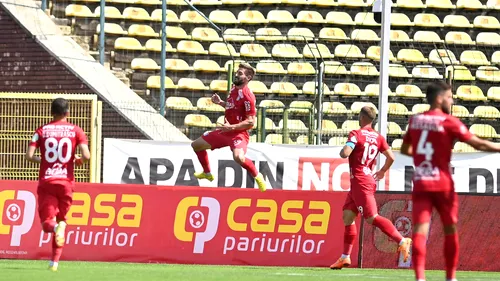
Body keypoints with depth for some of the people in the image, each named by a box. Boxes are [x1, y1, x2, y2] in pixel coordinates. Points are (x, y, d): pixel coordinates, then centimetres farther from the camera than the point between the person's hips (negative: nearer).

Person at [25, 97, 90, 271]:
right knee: (61, 218, 15)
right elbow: (86, 155, -10)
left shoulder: (42, 131, 4)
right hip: (66, 181, 1)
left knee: (47, 222, 0)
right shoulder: (76, 131, 2)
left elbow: (29, 156, -5)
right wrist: (79, 160, 13)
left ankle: (55, 226, -38)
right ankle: (55, 260, 6)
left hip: (46, 181, -1)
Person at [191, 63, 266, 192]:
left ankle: (257, 176, -11)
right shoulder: (234, 89, 6)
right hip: (225, 131, 9)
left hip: (239, 133, -9)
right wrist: (220, 102, 8)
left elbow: (251, 122, -22)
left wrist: (231, 127, -28)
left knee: (238, 157, -38)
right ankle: (207, 173, 36)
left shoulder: (247, 96, -20)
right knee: (196, 145, 16)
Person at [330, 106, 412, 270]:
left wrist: (342, 151, 2)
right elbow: (391, 157, 5)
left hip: (360, 181, -9)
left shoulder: (356, 134, -11)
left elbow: (345, 153, -22)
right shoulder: (378, 138, 9)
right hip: (369, 179, 9)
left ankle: (402, 241, -25)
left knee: (371, 218, -14)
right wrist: (382, 172, 22)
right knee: (347, 216, 13)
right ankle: (345, 257, 14)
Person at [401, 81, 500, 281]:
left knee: (420, 231, -7)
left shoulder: (415, 120, 8)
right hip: (442, 184, -3)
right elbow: (478, 144, -9)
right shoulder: (449, 122, -8)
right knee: (450, 230, 14)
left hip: (420, 184, 3)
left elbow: (405, 149, 22)